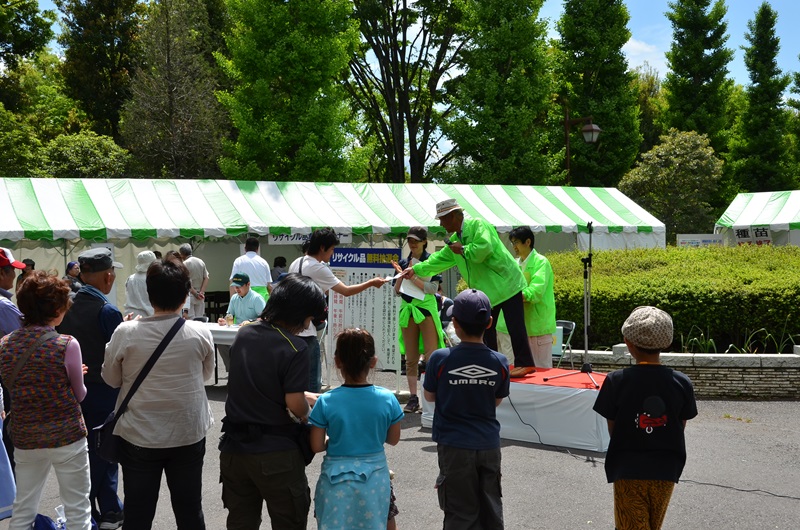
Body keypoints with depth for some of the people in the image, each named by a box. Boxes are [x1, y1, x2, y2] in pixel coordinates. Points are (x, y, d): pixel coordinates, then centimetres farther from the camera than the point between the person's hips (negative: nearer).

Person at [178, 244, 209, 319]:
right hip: (200, 296, 6)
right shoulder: (201, 262, 9)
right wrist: (201, 292, -3)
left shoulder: (185, 264, -9)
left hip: (189, 295, -6)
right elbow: (206, 278, 4)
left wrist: (195, 294, -11)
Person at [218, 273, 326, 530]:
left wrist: (302, 395, 20)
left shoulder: (243, 334, 6)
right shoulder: (294, 348, -17)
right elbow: (295, 405, -18)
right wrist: (306, 412, 5)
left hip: (234, 447, 6)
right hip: (275, 453, -6)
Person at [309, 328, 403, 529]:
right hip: (374, 479, 1)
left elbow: (316, 446, -8)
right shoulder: (387, 399, -11)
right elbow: (393, 439, 3)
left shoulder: (326, 402, -15)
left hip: (337, 480, -1)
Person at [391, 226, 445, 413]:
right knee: (411, 358, 6)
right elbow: (397, 291, 10)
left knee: (431, 356, -10)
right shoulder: (403, 263, 11)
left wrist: (412, 277, -13)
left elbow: (432, 288, -9)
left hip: (426, 309, -4)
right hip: (407, 309, 4)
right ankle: (413, 398, 10)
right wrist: (401, 274, -6)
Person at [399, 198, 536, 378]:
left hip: (505, 282, -9)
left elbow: (484, 248, -29)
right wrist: (416, 269, 18)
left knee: (515, 326, -8)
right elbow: (440, 259, 22)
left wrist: (463, 250, -15)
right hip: (485, 289, 9)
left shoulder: (478, 225, -13)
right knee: (486, 328, 11)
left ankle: (524, 364, -5)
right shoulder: (455, 240, 14)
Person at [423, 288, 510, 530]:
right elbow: (497, 401, 6)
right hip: (489, 445, 2)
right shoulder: (499, 362, -8)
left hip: (455, 446, -2)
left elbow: (430, 396, -1)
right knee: (491, 509, 16)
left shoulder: (440, 359, -15)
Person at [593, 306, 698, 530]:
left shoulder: (616, 381, -13)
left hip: (628, 470, -3)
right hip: (666, 470, 3)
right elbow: (681, 427, 2)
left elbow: (612, 428, -6)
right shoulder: (681, 383, -6)